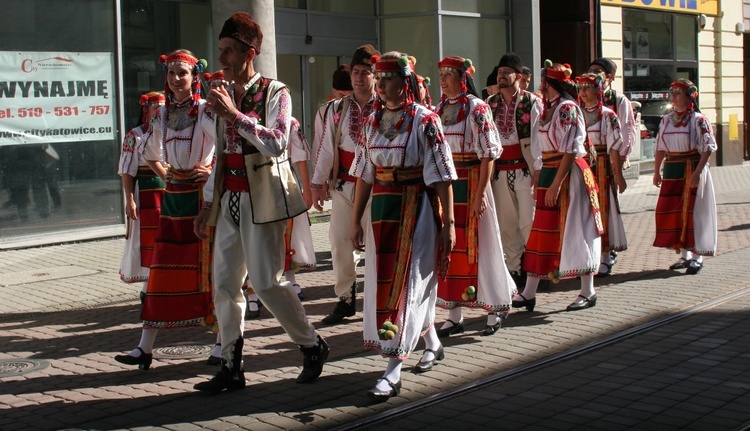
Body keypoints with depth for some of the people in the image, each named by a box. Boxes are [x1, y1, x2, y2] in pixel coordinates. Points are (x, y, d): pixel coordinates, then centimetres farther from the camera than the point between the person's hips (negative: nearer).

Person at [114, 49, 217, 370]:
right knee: (163, 270, 6)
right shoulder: (162, 114, 11)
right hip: (172, 199, 6)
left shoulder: (204, 111, -7)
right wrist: (165, 174, 11)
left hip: (201, 196, -6)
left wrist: (212, 169, -16)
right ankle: (145, 349, 8)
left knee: (207, 268, -2)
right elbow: (150, 153, 25)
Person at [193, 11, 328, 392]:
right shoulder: (225, 96, 12)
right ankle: (231, 367, 14)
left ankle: (312, 346, 12)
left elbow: (276, 144, -22)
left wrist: (235, 114, -26)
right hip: (230, 197, 7)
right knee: (224, 281, 5)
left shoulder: (275, 93, -7)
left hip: (263, 196, -7)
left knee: (266, 281, -9)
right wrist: (208, 204, 17)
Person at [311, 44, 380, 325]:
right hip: (343, 185, 4)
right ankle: (345, 299, 19)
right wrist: (318, 183, 8)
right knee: (340, 241, 6)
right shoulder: (339, 109, 8)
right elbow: (327, 147, 9)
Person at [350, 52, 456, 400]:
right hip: (382, 209, 6)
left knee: (406, 280, -7)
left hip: (416, 208, -6)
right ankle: (432, 343, 35)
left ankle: (393, 371, -7)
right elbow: (365, 174, 11)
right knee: (385, 279, 13)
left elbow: (441, 176, -10)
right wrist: (356, 220, 10)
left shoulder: (424, 120, -9)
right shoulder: (373, 120, 8)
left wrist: (449, 223, -13)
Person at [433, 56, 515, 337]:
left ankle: (496, 309, 15)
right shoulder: (440, 109, 11)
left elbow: (488, 153, -12)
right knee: (450, 245, 7)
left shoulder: (476, 108, -8)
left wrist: (480, 192, -18)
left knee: (476, 244, 0)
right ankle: (454, 315, 14)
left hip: (469, 184, -6)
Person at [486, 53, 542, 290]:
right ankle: (515, 269, 19)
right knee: (506, 225, 9)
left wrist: (537, 170, -11)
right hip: (499, 170, 5)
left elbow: (538, 137, -6)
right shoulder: (490, 104, 9)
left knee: (528, 222, -5)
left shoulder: (532, 102, -4)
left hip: (524, 169, -4)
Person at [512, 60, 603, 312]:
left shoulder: (567, 108, -14)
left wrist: (556, 183, -22)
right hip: (549, 173, 9)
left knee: (574, 230, -1)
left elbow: (570, 151, -19)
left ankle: (588, 292, 10)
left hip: (568, 175, -9)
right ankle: (529, 293, 11)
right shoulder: (549, 108, 12)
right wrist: (540, 179, 12)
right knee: (543, 231, 8)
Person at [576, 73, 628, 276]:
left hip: (601, 167, -3)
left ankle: (605, 259, 6)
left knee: (603, 209, -1)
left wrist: (618, 175, -9)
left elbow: (614, 147, -5)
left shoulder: (607, 115, -1)